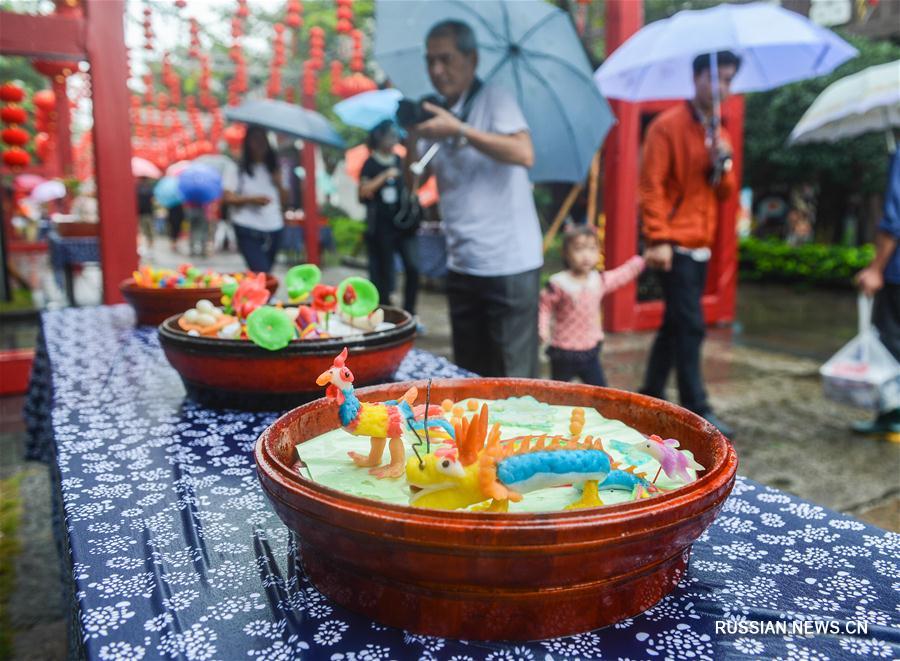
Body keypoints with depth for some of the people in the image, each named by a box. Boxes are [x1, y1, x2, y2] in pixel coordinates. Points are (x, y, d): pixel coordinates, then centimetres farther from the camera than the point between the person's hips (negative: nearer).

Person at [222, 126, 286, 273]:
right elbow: (227, 197, -7)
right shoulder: (236, 169, -2)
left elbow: (283, 198, 14)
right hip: (249, 231, -5)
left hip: (274, 229, 5)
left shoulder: (273, 168, 13)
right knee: (261, 273, -15)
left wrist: (279, 183, -5)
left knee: (266, 273, 10)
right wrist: (252, 199, -19)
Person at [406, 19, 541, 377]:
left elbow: (524, 154, -23)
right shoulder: (437, 116, 12)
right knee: (469, 375, 15)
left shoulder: (494, 99, -6)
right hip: (461, 266, 7)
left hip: (509, 265, -6)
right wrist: (412, 136, -6)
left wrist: (458, 129, -24)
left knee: (513, 378, -3)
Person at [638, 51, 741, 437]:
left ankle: (651, 396, 23)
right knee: (691, 326, -10)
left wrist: (723, 166, -5)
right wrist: (659, 239, -20)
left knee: (675, 324, 12)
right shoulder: (668, 126, -7)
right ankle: (697, 409, -3)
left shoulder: (719, 132, 16)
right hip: (675, 245, -8)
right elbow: (652, 186, -13)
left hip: (701, 246, 8)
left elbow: (725, 194, 16)